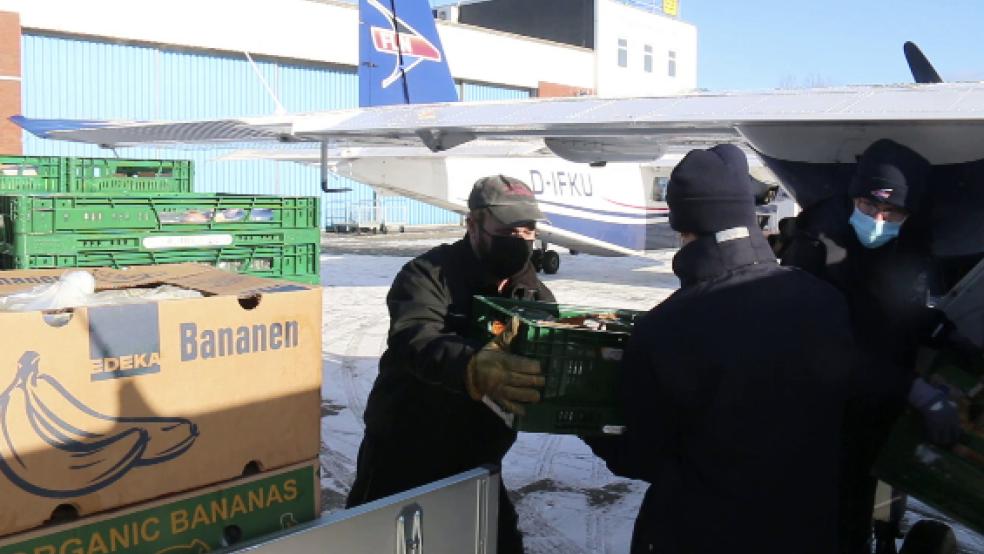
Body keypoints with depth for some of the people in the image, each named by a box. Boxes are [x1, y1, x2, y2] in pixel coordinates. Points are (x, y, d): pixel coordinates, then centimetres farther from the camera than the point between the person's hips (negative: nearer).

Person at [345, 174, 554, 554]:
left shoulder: (534, 294, 2)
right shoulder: (429, 274, -17)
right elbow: (415, 341, -36)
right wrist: (473, 369, -56)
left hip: (476, 466, 5)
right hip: (401, 462, -4)